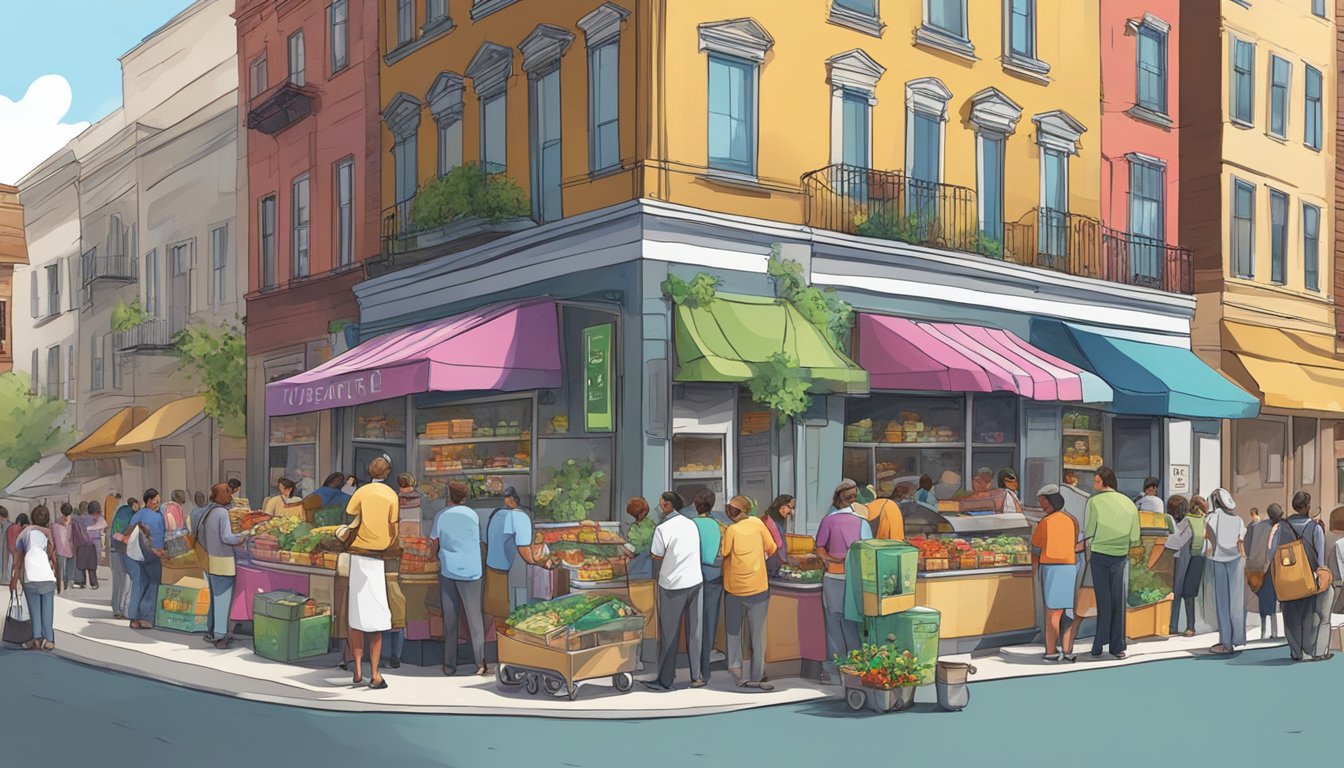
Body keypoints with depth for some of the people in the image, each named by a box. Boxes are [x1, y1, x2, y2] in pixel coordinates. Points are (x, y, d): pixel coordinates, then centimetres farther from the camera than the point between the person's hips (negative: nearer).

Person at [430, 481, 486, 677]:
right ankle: (480, 663, 0)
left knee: (450, 619, 6)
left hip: (447, 571, 1)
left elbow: (434, 544, 8)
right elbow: (479, 542, 10)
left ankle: (450, 665, 8)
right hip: (470, 571, -1)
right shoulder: (473, 515, 4)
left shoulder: (441, 516, 4)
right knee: (474, 618, 4)